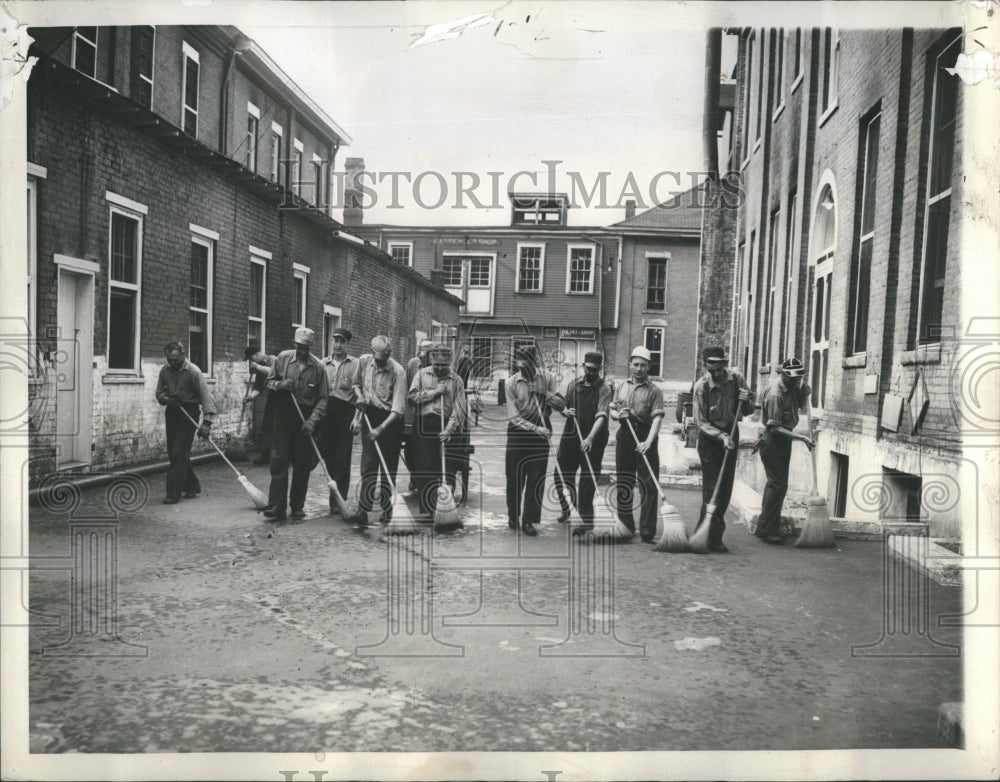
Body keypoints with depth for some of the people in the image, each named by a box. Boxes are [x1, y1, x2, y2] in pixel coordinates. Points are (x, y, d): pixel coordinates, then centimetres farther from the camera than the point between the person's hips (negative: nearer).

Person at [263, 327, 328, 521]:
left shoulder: (318, 367, -3)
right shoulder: (282, 358, 2)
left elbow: (322, 398, -3)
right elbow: (269, 382, 10)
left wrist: (312, 421, -14)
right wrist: (280, 385, -13)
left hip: (305, 418, -1)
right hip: (282, 414, 1)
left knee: (302, 464, 4)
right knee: (278, 460, -3)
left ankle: (297, 506, 15)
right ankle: (277, 506, -1)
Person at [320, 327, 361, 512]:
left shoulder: (355, 364, 3)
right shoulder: (323, 363, 12)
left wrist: (357, 418, -11)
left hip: (345, 413, -3)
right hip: (325, 412, 3)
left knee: (342, 459, -2)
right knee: (328, 456, 6)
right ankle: (337, 495, 20)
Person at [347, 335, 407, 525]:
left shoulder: (398, 371, -16)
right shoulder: (363, 361, -1)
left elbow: (398, 409, -20)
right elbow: (357, 383, 21)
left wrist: (381, 428, -28)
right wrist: (359, 395, -1)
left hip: (390, 420, -3)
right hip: (370, 416, 3)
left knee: (388, 467, 2)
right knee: (368, 464, -4)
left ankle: (386, 509, 14)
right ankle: (363, 511, -6)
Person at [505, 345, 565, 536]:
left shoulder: (546, 378, -2)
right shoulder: (512, 382, -8)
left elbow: (561, 404, -5)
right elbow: (514, 417, -12)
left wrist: (544, 393, -20)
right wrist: (535, 428, -23)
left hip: (541, 434, 1)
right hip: (518, 434, -1)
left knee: (536, 480, 1)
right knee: (515, 478, 7)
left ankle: (529, 520, 12)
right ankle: (513, 516, 26)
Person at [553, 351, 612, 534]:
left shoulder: (604, 389, -8)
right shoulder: (573, 384, 7)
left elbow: (601, 416, -19)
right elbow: (562, 406, 16)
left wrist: (590, 438, -31)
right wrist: (566, 411, -9)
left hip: (593, 439, -5)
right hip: (570, 436, 5)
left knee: (587, 481, -3)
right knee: (561, 474, 10)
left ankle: (586, 520, 6)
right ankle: (566, 509, 34)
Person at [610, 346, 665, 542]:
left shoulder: (654, 390, -3)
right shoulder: (620, 386, 12)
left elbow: (657, 418, -12)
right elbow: (612, 411, 17)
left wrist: (648, 442, -25)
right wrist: (618, 415, -7)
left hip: (646, 436, -4)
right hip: (625, 436, 4)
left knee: (649, 485, -6)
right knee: (623, 484, 9)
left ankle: (647, 532, -2)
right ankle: (625, 527, 21)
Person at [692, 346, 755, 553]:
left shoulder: (736, 379, -6)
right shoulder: (701, 386, -17)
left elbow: (748, 411, 4)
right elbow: (701, 422, -14)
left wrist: (746, 401, -18)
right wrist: (721, 436, -26)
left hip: (731, 435, 5)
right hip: (710, 438, -4)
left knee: (726, 487, 8)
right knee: (712, 488, -9)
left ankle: (711, 533, 21)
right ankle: (712, 538, -5)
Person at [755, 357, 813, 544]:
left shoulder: (792, 387, 4)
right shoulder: (775, 394, -24)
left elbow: (802, 404, 18)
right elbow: (775, 428, -24)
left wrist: (805, 392, -3)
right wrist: (801, 437, -26)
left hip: (783, 441, 10)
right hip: (772, 442, -10)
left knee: (775, 483, 13)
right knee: (778, 484, -10)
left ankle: (765, 528, 21)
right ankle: (767, 530, -4)